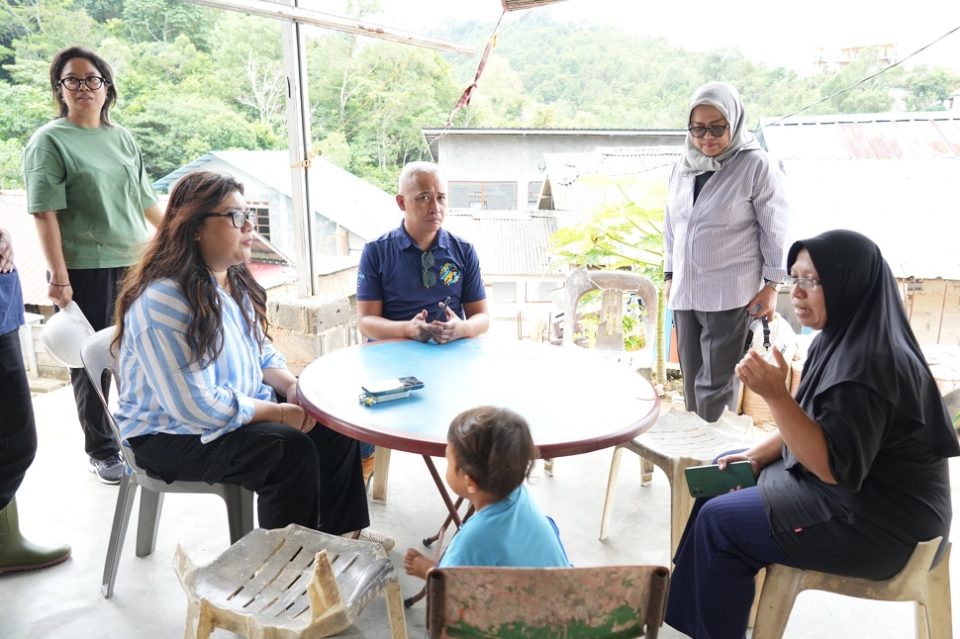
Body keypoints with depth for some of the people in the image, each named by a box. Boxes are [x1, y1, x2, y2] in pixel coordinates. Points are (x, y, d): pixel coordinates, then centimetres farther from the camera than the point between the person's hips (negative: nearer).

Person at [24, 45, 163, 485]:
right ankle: (100, 451, 19)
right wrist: (59, 278, -16)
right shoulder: (50, 141, -3)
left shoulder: (122, 138, 12)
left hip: (135, 264, 5)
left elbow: (146, 200, 18)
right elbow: (45, 214, -10)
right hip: (85, 271, -4)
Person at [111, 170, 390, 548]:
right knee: (292, 450, -26)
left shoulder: (233, 280, 3)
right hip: (173, 433, -8)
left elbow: (261, 351, 12)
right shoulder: (163, 300, -26)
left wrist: (291, 386, -8)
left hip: (243, 409, 9)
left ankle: (340, 530, 17)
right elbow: (196, 406, -29)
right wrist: (279, 413, -22)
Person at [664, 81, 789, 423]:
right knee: (692, 382, 12)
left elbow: (775, 230, -6)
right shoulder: (684, 165, 8)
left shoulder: (757, 166, -8)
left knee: (715, 386, -4)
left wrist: (770, 285, -8)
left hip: (731, 295, -6)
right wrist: (670, 275, 15)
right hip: (686, 293, 6)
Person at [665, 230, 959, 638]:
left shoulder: (869, 362, -28)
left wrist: (775, 394, -38)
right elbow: (811, 423, 13)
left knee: (718, 522, -11)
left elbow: (836, 467, -30)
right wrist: (756, 456, 4)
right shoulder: (839, 340, 3)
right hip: (849, 492, 10)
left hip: (878, 520, -10)